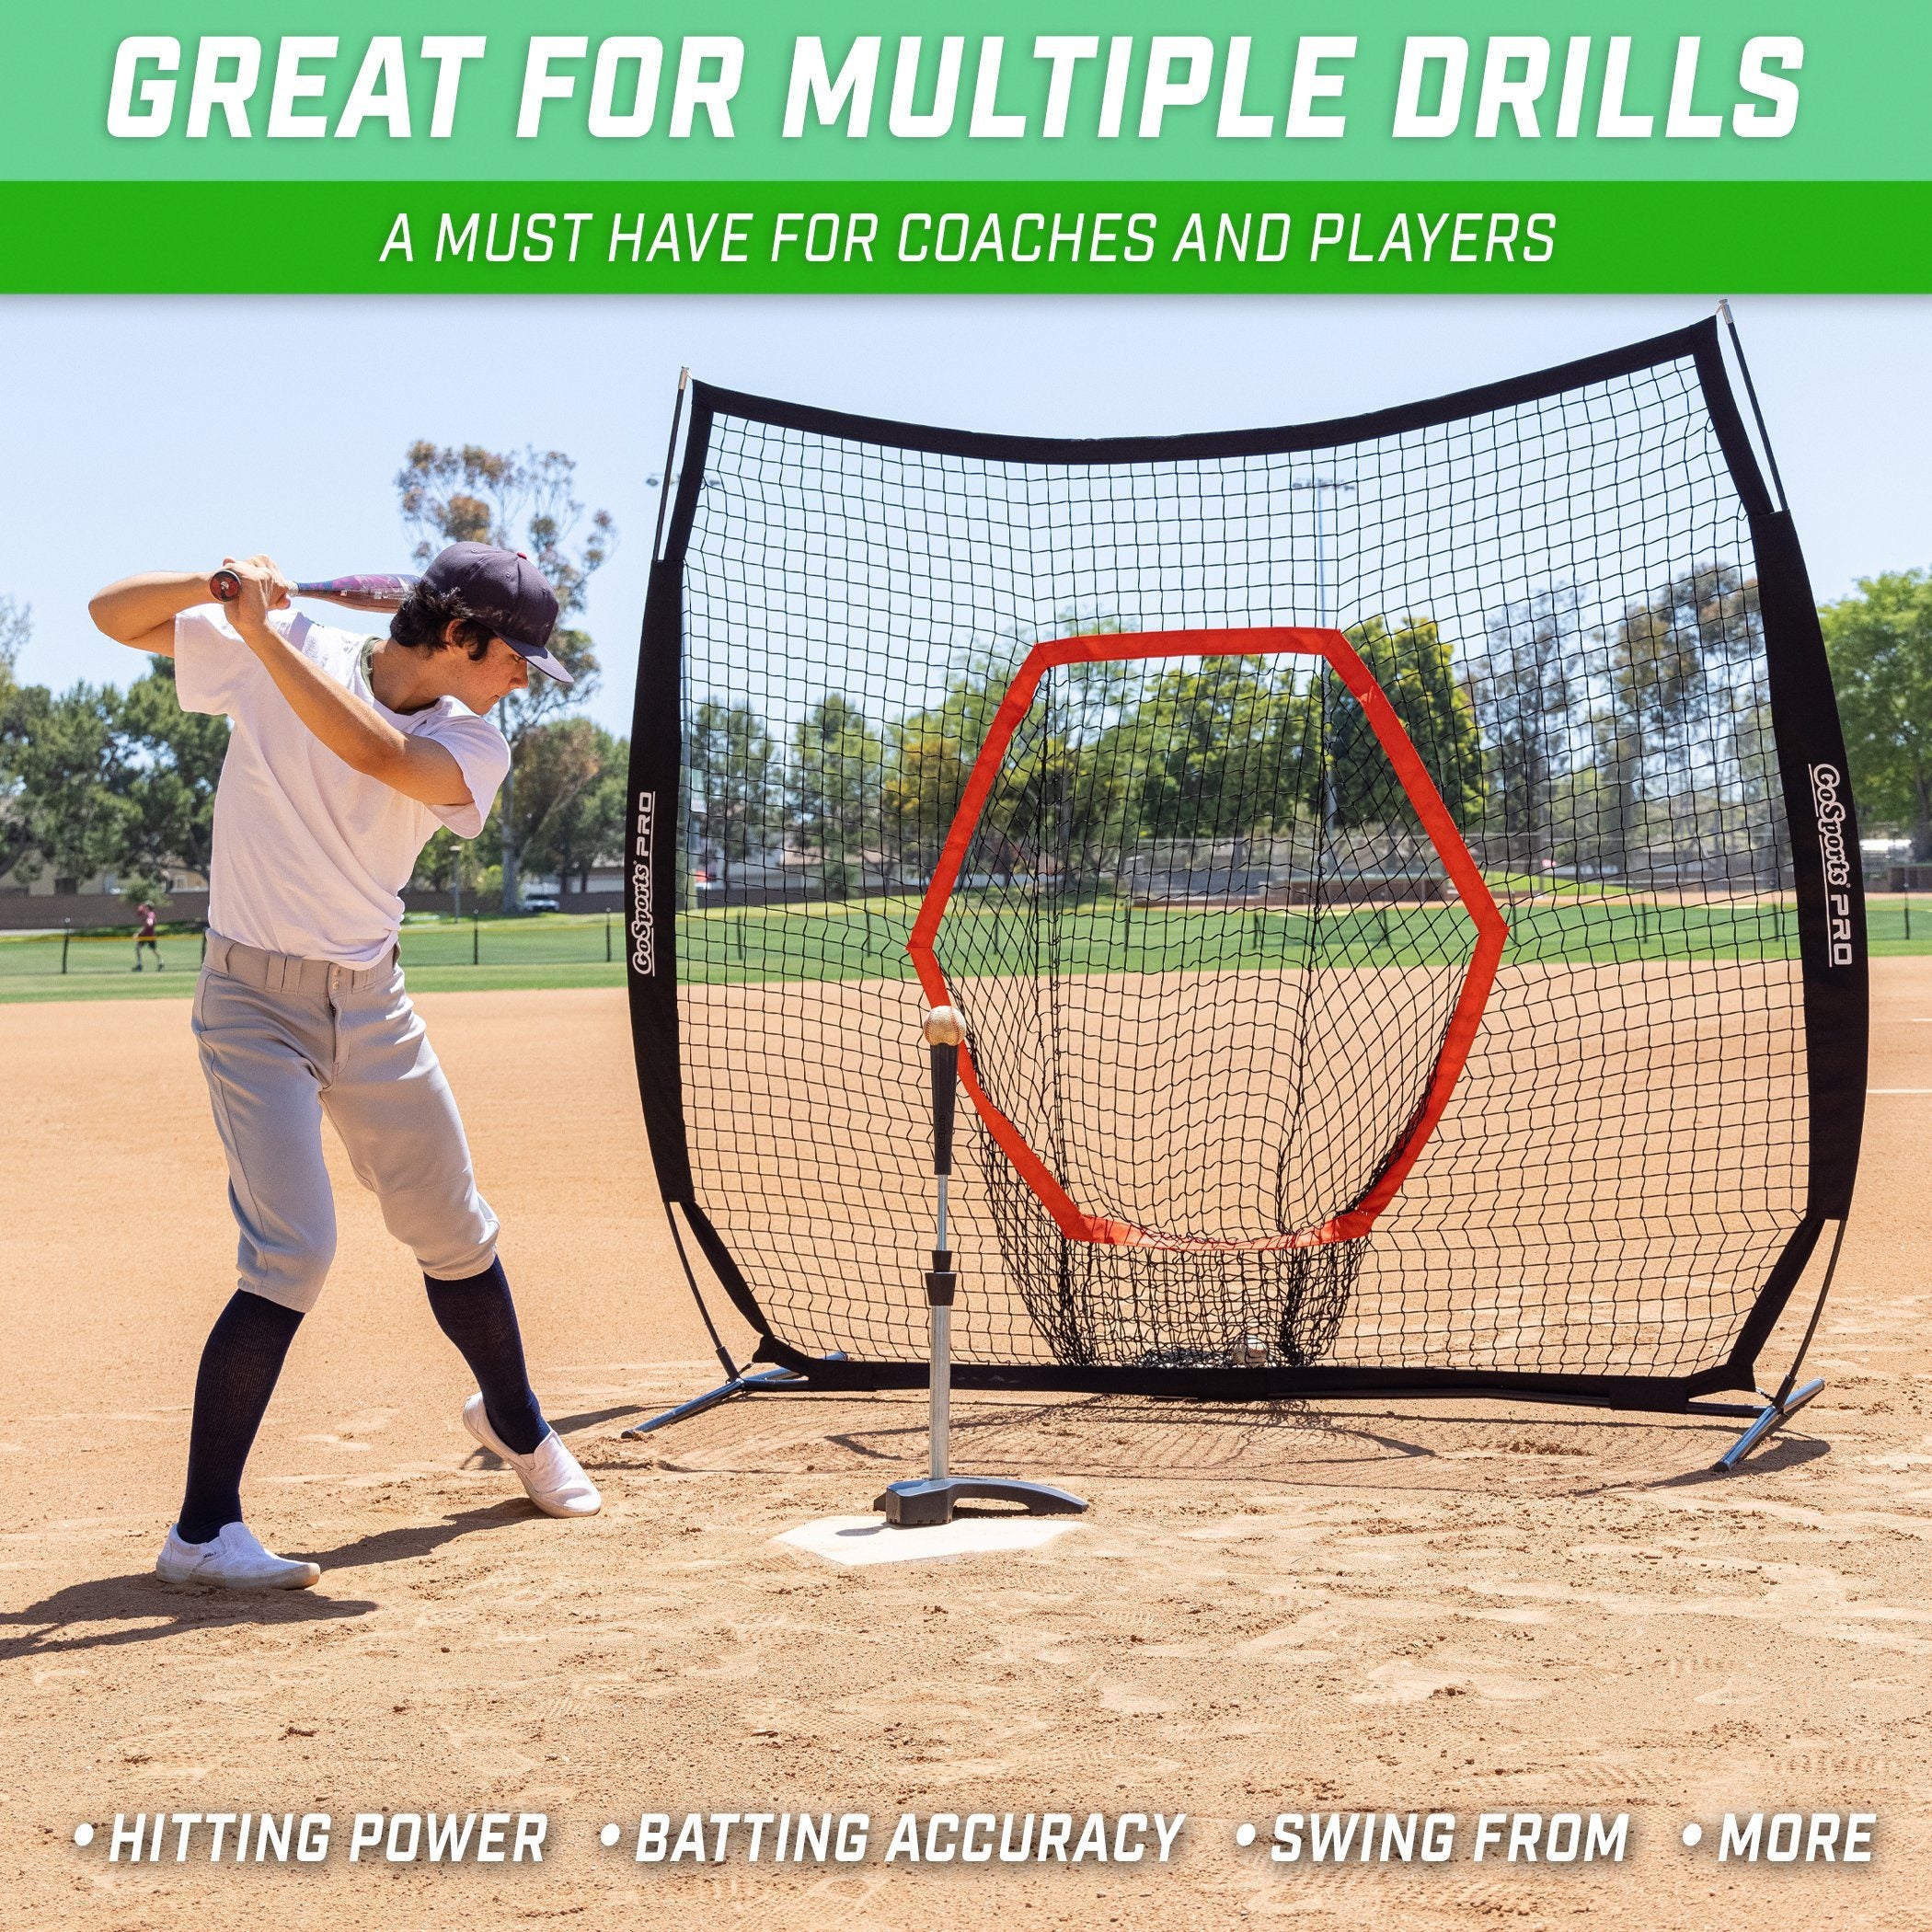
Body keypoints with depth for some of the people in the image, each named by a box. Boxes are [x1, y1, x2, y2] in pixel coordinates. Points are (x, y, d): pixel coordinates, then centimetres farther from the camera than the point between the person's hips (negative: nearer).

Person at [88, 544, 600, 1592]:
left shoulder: (474, 744, -3)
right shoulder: (281, 650, -8)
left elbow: (377, 751, -24)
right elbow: (115, 612, -5)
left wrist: (261, 633, -28)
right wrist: (217, 585, -24)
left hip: (372, 1004, 4)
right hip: (254, 1003, -4)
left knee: (457, 1236, 14)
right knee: (293, 1251, -17)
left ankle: (514, 1423, 42)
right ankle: (202, 1530, -8)